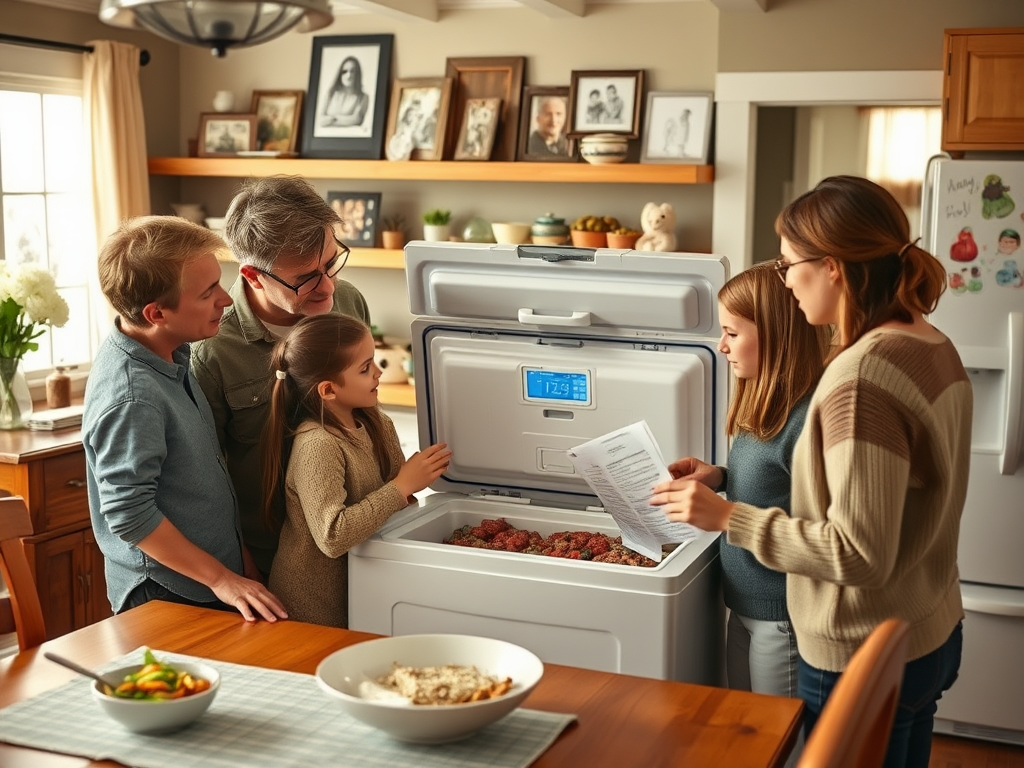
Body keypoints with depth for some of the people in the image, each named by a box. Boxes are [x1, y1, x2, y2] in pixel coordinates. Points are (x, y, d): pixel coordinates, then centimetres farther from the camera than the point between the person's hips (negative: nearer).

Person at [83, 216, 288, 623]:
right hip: (168, 598, -8)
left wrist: (239, 558, 14)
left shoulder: (167, 355, 2)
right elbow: (128, 515, -24)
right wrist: (221, 579, -18)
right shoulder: (131, 397, -26)